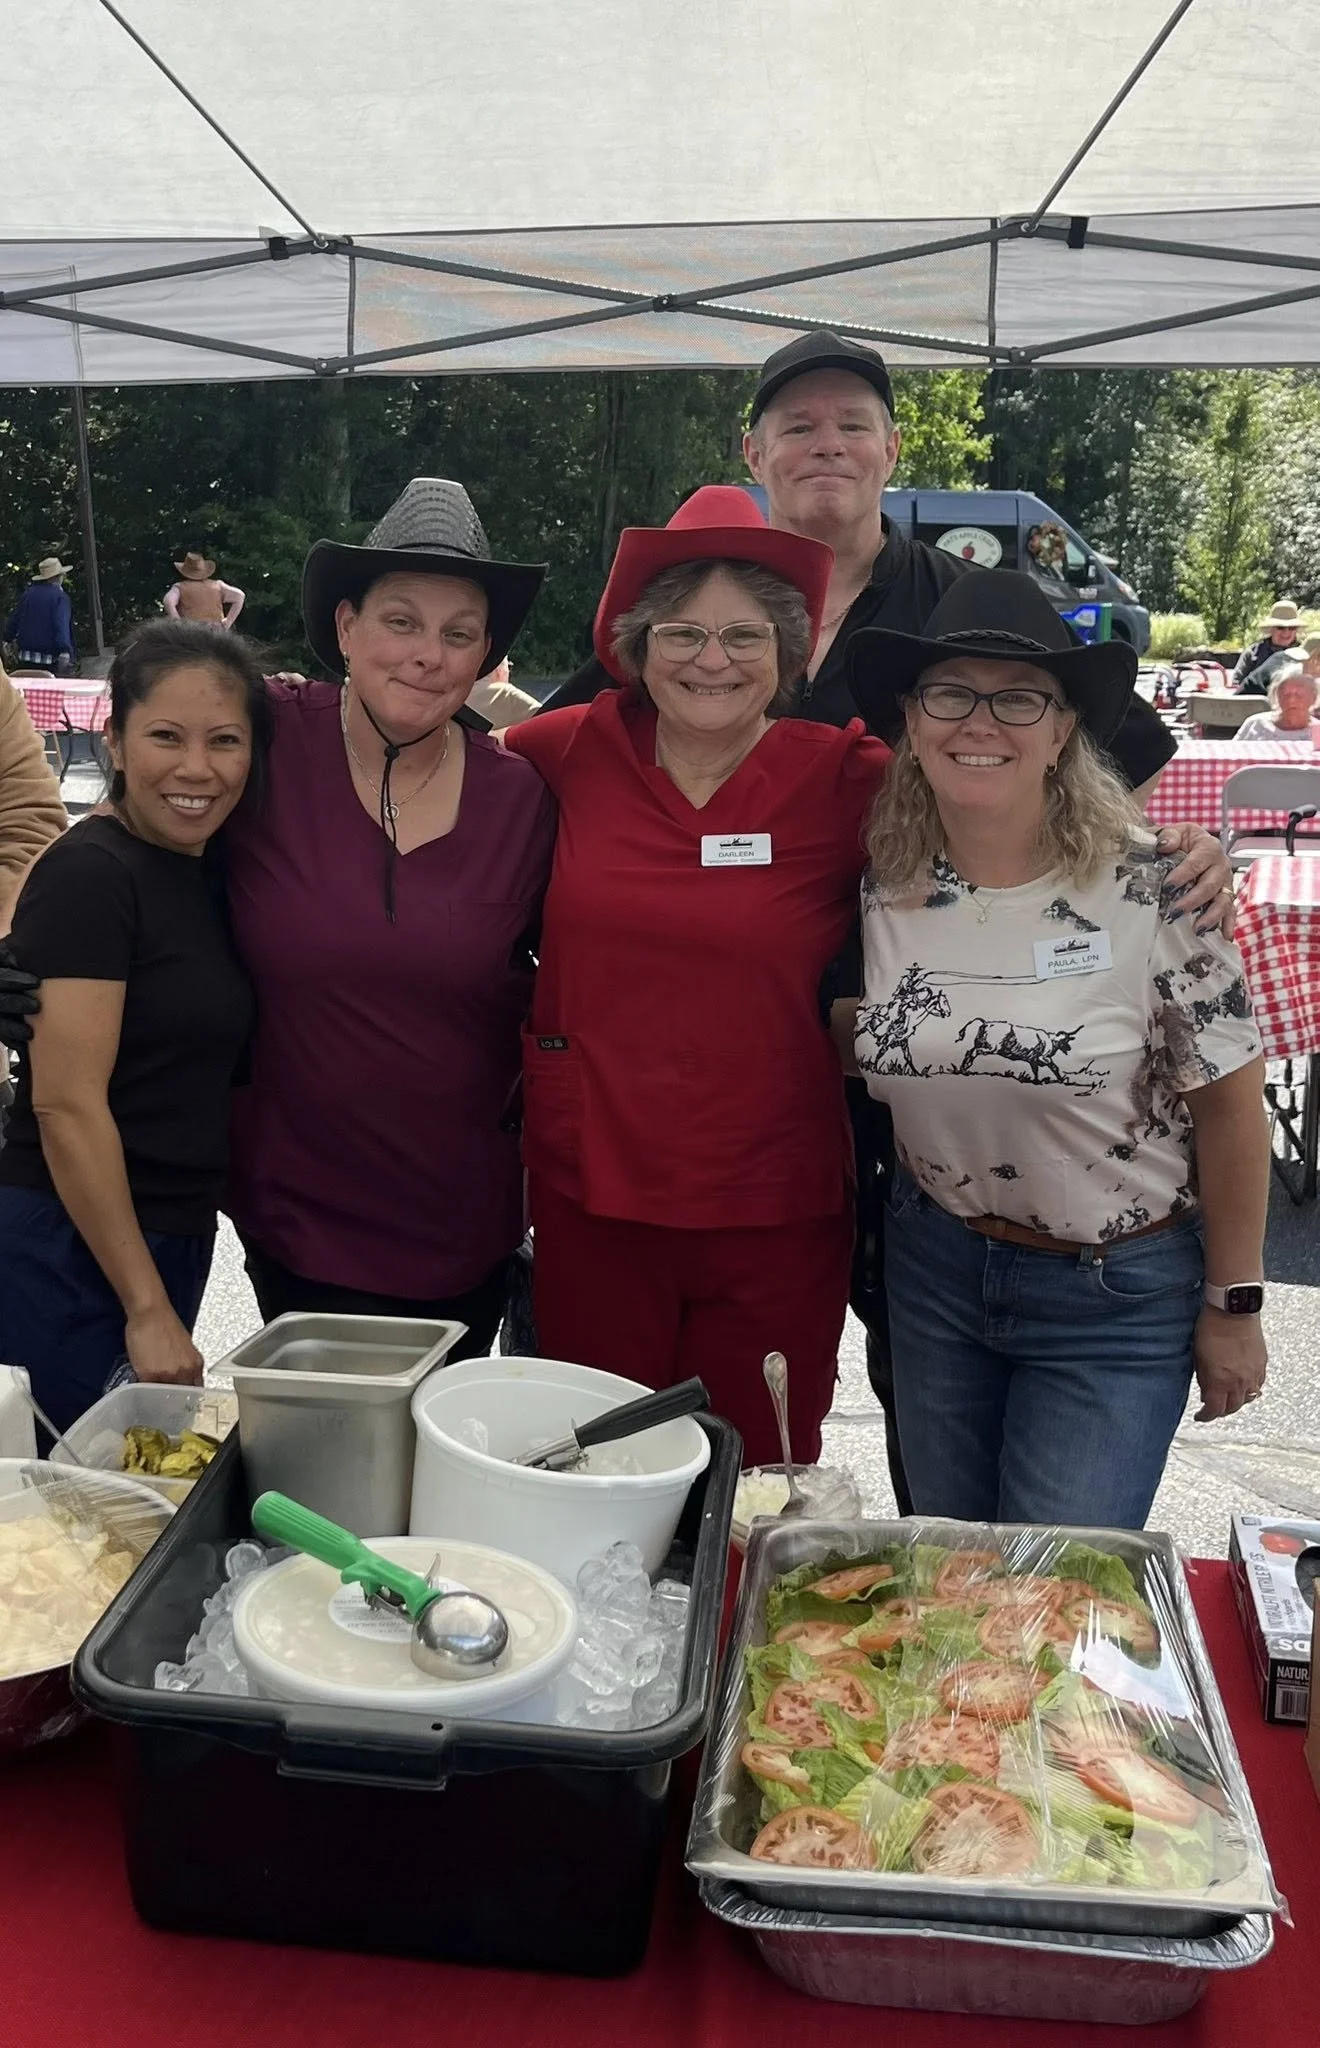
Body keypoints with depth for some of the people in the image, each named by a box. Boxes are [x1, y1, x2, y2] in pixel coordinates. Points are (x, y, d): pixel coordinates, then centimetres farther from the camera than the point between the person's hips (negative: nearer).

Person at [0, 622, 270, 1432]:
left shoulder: (209, 872, 8)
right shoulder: (88, 872, -15)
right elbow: (67, 1104, -19)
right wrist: (148, 1310, -17)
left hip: (175, 1239, 8)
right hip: (73, 1253, -8)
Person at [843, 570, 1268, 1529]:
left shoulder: (1151, 890, -18)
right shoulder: (882, 889, -7)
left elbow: (1228, 1102, -10)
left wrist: (1233, 1304, -5)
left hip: (1119, 1301, -4)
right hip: (935, 1269, 4)